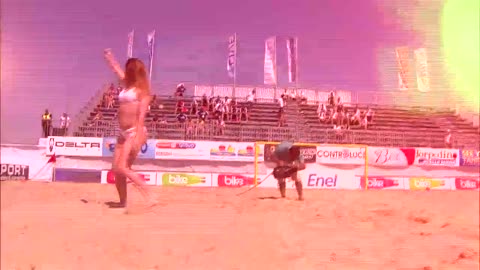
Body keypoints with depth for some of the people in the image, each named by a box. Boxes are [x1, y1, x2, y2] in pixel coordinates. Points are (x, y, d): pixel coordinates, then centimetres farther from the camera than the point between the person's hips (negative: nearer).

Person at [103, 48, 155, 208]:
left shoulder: (141, 89, -5)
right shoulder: (128, 85, 16)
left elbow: (142, 114, -15)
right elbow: (117, 69, 35)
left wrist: (138, 137, -23)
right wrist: (109, 57, 47)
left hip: (135, 133, -8)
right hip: (124, 134, 8)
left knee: (123, 168, -18)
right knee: (116, 169, 4)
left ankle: (149, 198, -17)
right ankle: (123, 201, 14)